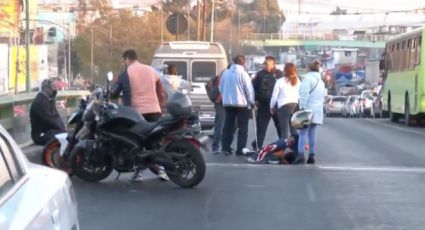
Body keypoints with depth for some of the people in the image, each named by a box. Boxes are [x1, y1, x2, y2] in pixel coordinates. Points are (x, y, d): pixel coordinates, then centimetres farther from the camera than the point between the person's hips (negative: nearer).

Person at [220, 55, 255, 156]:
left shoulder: (225, 73, 5)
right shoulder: (243, 74, -11)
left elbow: (221, 88, 12)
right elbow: (249, 89, -10)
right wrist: (251, 102, 2)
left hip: (227, 103, 5)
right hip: (241, 103, -5)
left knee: (228, 126, 10)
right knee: (243, 127, 2)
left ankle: (225, 148, 8)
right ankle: (241, 149, -1)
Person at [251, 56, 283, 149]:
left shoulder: (279, 74, 2)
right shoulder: (260, 74, 3)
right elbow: (254, 87, 5)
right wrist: (256, 99, -2)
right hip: (264, 104, 0)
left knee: (280, 124, 9)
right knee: (261, 125, 1)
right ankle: (258, 144, 6)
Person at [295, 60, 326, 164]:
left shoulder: (308, 78, -7)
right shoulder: (321, 81, 20)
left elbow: (304, 94, -16)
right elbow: (323, 96, 21)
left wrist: (302, 107, -18)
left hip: (308, 109, -8)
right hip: (318, 110, 8)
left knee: (303, 132, -10)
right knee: (312, 132, 9)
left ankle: (301, 155, -20)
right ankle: (311, 156, 6)